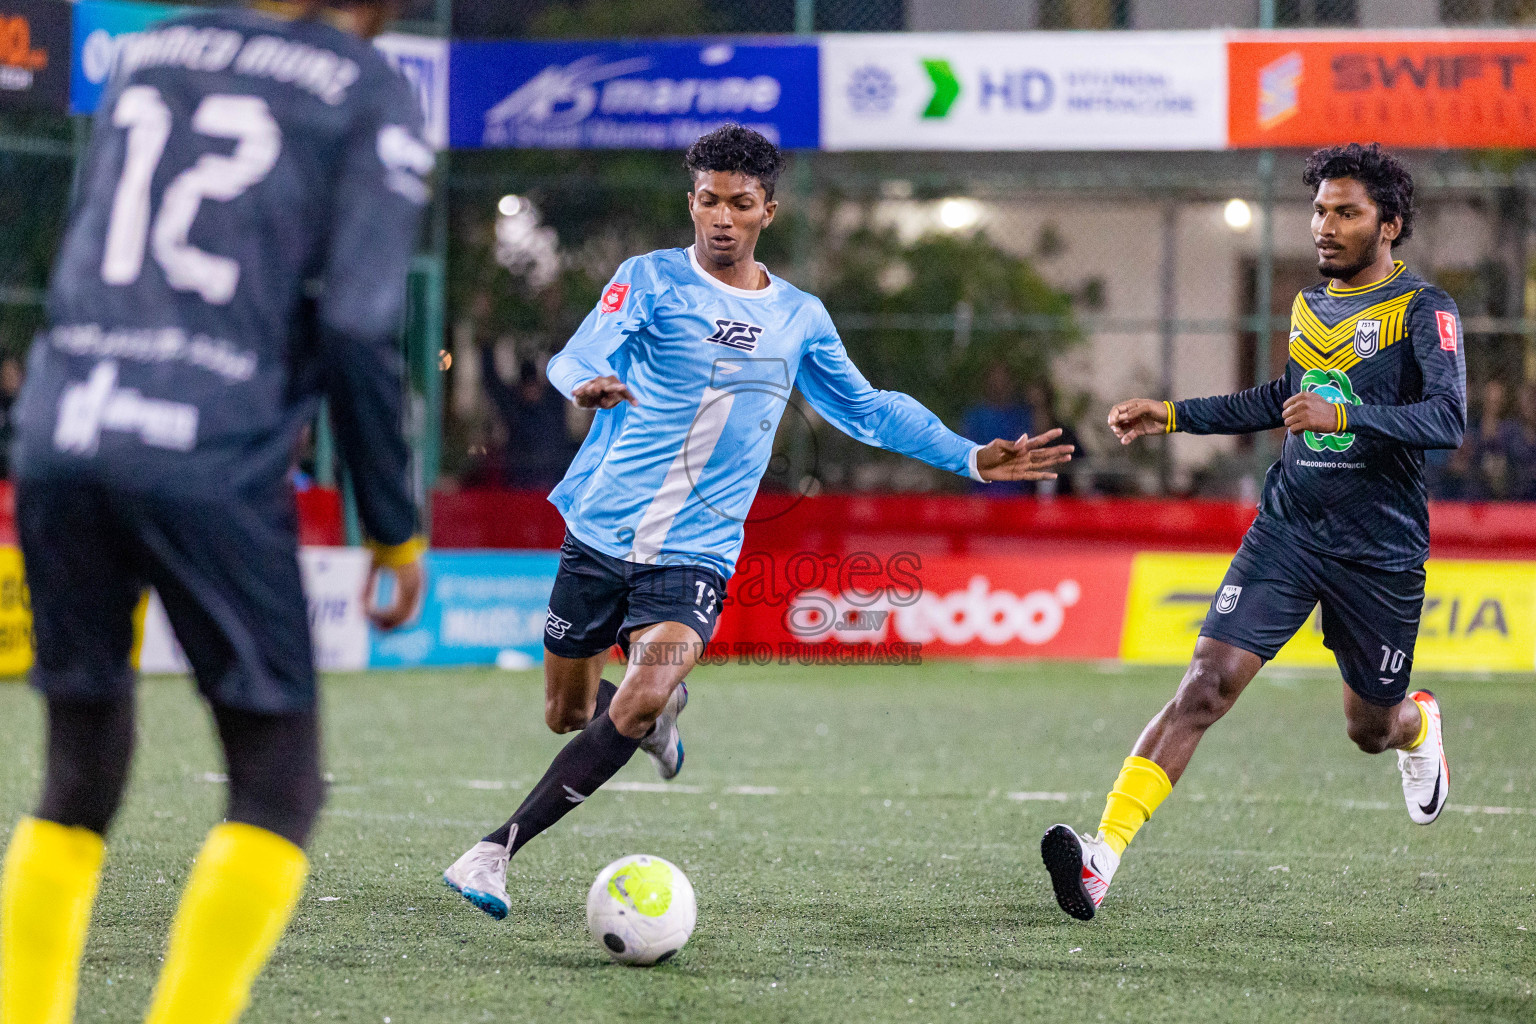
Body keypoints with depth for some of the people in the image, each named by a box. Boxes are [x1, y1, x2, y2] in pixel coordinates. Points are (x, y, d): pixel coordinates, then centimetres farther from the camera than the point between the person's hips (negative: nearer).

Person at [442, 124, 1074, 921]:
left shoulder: (799, 318, 9)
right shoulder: (649, 280, -3)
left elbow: (865, 410, 22)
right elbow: (577, 358, -18)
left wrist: (973, 460, 16)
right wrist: (585, 384, -44)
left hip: (697, 552, 1)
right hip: (602, 530, -1)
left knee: (636, 705, -22)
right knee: (569, 713, 8)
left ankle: (494, 852, -16)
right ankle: (658, 711, 44)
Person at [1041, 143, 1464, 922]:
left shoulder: (1424, 310, -8)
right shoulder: (1308, 305, 11)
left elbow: (1448, 418, -23)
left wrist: (1344, 416, -36)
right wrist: (1175, 416, 24)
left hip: (1380, 550, -3)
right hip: (1287, 529, 3)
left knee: (1370, 728, 14)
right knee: (1207, 685, -15)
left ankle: (1419, 725, 54)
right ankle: (1103, 853, -26)